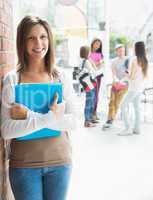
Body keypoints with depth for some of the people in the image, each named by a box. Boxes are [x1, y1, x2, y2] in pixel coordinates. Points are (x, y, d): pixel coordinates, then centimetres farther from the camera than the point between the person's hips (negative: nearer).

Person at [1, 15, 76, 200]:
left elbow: (73, 121, -7)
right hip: (24, 165, -2)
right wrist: (49, 117, -24)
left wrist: (29, 115, -17)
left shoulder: (61, 77, -2)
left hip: (59, 162, 2)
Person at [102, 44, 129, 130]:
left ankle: (111, 121, 9)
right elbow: (113, 73, -7)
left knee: (117, 103, -1)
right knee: (112, 102, 0)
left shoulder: (128, 60, -6)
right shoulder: (114, 61, 2)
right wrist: (116, 80, -28)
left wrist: (122, 80, -26)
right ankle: (109, 121, 6)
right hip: (115, 83, 3)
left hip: (124, 84, -3)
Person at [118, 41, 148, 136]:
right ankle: (137, 128, 15)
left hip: (134, 88, -8)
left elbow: (131, 77, -17)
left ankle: (128, 128, -7)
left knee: (124, 106, -3)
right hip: (141, 88, 8)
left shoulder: (135, 60, -16)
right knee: (137, 107, 14)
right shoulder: (145, 61, 6)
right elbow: (146, 76, 13)